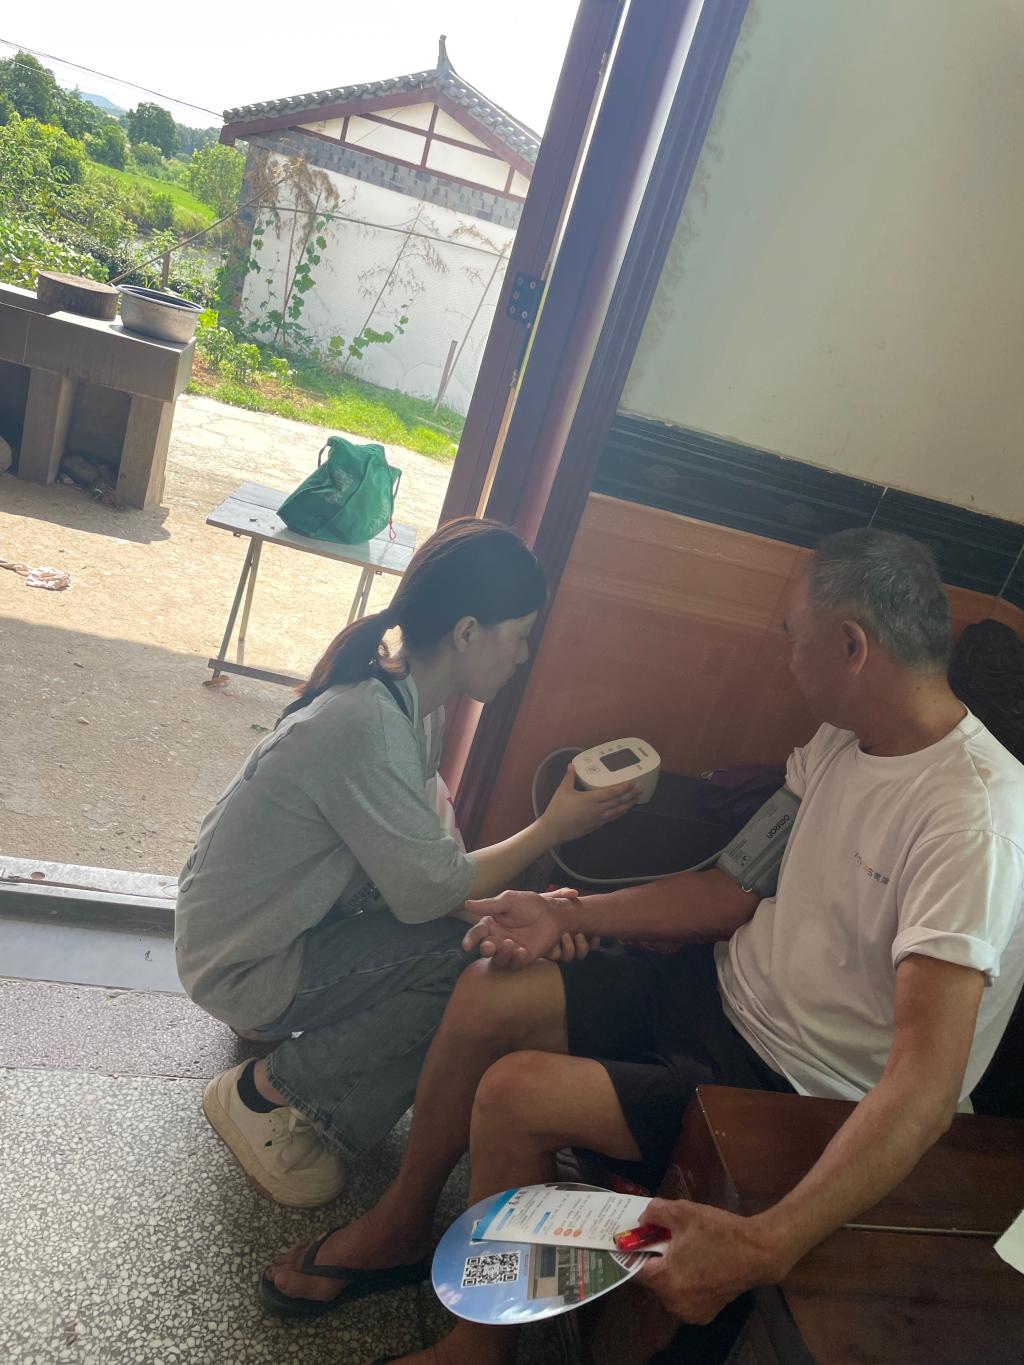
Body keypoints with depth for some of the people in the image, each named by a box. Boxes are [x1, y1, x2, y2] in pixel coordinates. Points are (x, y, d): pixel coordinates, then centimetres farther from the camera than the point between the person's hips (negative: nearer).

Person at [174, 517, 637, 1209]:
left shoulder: (408, 698, -2)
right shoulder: (368, 725, -32)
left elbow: (418, 859, -1)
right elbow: (426, 889, -26)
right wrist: (552, 829, -18)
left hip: (286, 919, 9)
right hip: (243, 964, -8)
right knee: (477, 962, -20)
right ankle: (264, 1092, -2)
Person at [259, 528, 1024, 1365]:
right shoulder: (843, 738, 0)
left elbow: (926, 1087, -33)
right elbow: (745, 888, 6)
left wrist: (765, 1249, -41)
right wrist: (568, 913, 0)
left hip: (800, 1093, -7)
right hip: (722, 988, 8)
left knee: (515, 1094, -20)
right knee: (487, 995, -2)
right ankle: (403, 1222, 23)